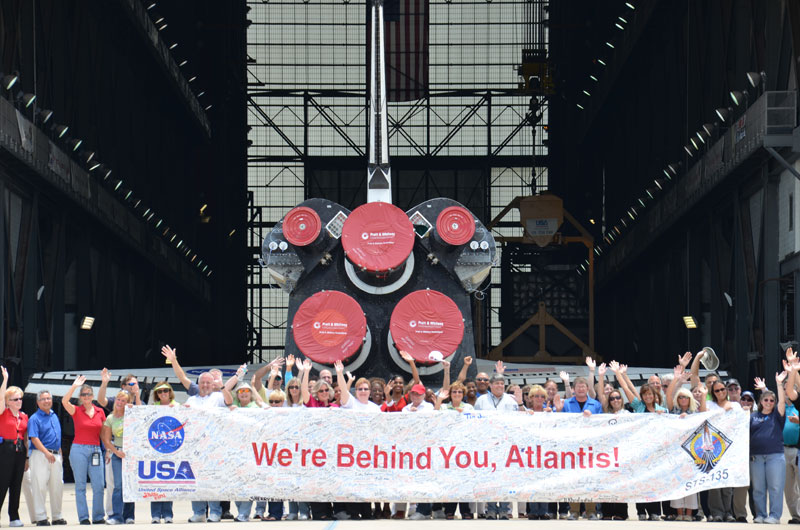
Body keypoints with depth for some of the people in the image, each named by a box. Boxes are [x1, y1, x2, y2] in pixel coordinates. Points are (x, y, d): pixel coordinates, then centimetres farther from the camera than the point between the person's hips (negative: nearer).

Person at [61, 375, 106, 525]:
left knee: (99, 485, -2)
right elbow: (64, 401, -18)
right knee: (80, 485, -1)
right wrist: (74, 386, -23)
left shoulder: (100, 412, 10)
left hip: (95, 450, 3)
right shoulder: (76, 411, 1)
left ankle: (98, 516, 7)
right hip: (79, 449, -3)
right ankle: (83, 517, 2)